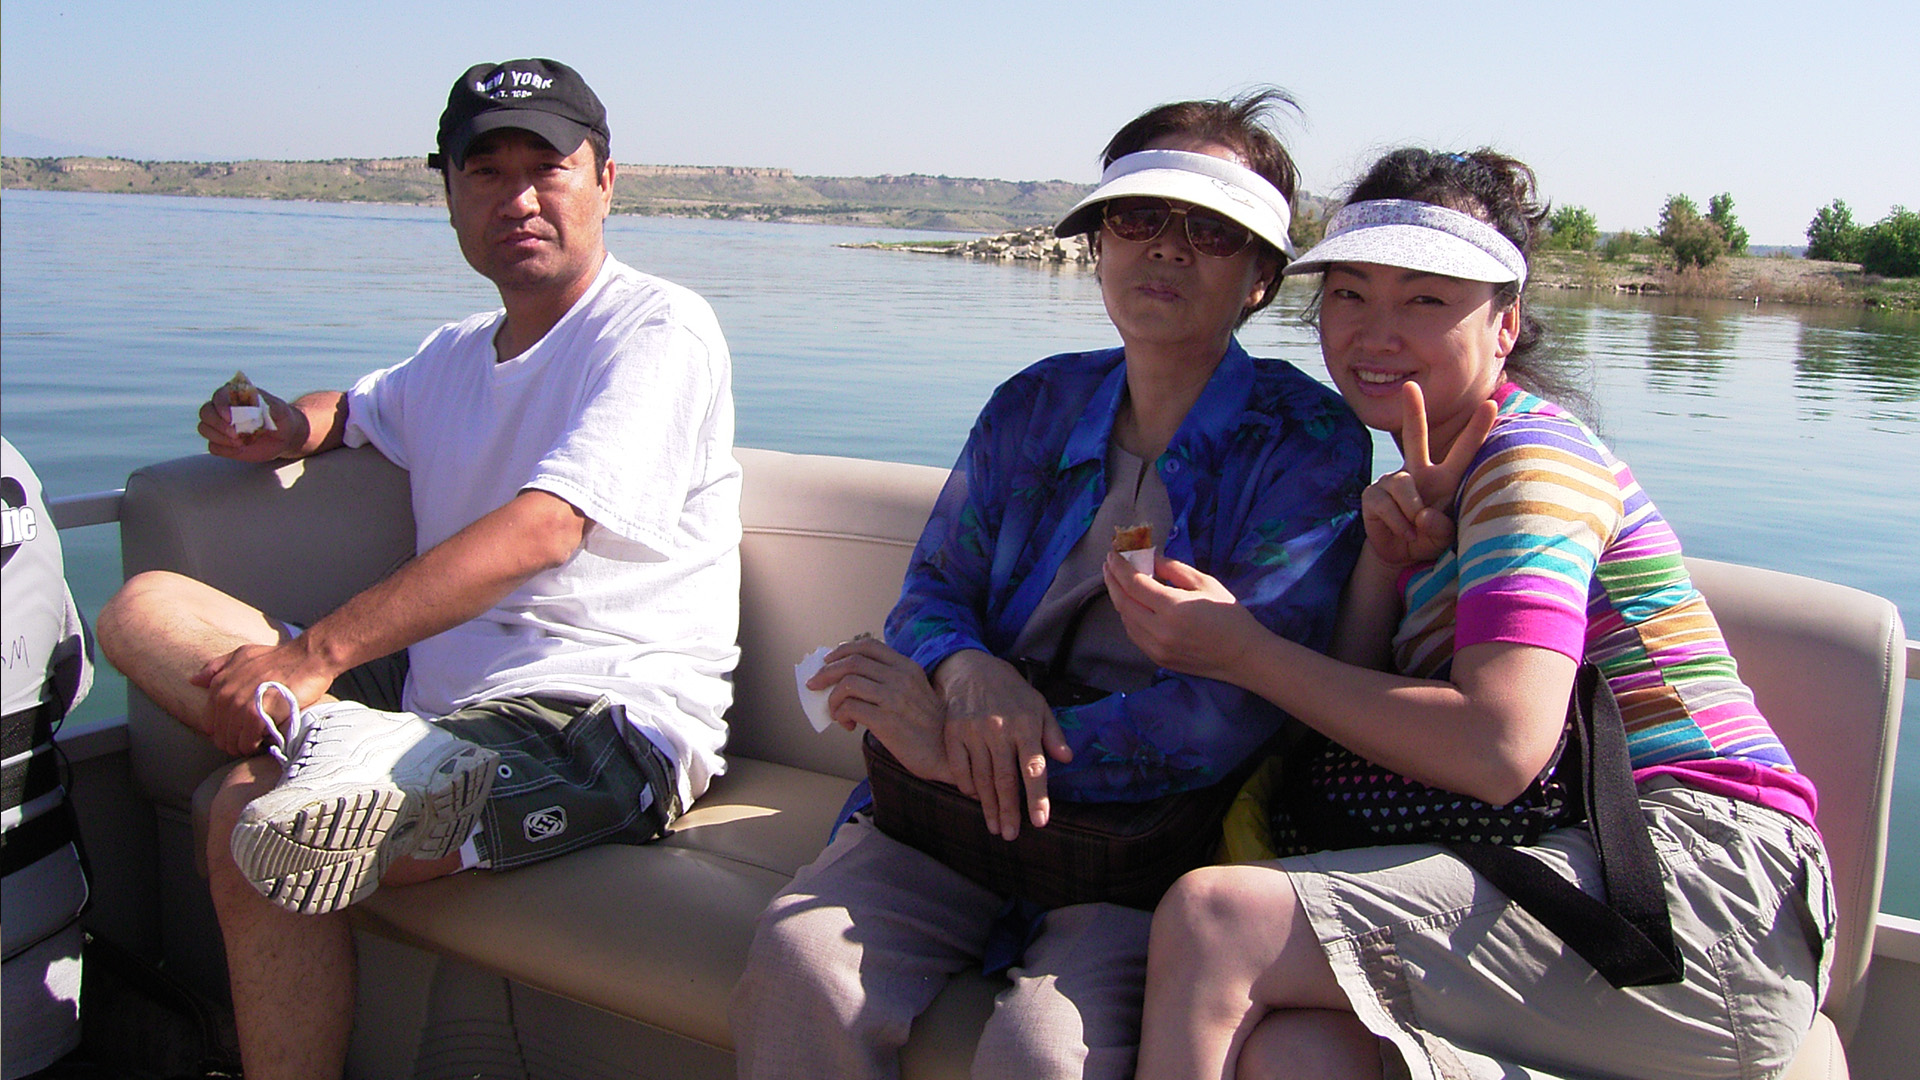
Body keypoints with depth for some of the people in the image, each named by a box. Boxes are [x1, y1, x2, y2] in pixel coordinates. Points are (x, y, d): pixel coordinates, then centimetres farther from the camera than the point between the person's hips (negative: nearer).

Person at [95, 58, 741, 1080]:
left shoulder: (658, 327, -5)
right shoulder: (454, 357, 21)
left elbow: (539, 531, -19)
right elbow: (350, 410, 42)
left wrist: (312, 654, -22)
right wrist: (283, 428, 14)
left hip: (605, 720, -8)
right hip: (440, 690, 9)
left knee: (256, 822, -26)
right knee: (144, 608, -2)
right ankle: (334, 739, -26)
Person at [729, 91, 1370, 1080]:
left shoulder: (1307, 441, -5)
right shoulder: (1035, 405, 10)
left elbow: (1233, 717, -14)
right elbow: (931, 589, 12)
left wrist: (958, 753, -18)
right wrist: (966, 670, -15)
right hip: (972, 804, 4)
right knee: (798, 961, -24)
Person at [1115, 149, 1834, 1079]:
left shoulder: (1529, 454, -6)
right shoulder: (1438, 482, 21)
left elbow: (1499, 751, -20)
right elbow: (1359, 723, 10)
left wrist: (1243, 651, -13)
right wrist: (1383, 554, -4)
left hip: (1703, 887, -7)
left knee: (1212, 918, -22)